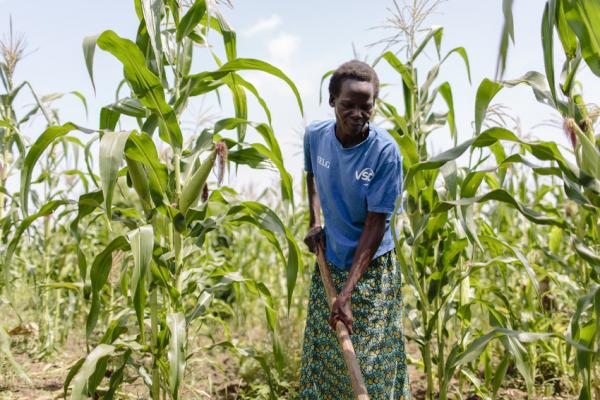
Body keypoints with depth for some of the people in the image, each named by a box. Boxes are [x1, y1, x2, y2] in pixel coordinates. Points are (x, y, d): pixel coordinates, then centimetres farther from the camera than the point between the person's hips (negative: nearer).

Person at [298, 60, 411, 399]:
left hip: (372, 269, -4)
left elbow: (375, 225, -20)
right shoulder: (315, 135, -7)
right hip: (329, 263, 4)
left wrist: (347, 294, -24)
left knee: (372, 365, 1)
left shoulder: (385, 151, -20)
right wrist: (315, 222, 3)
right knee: (323, 358, 12)